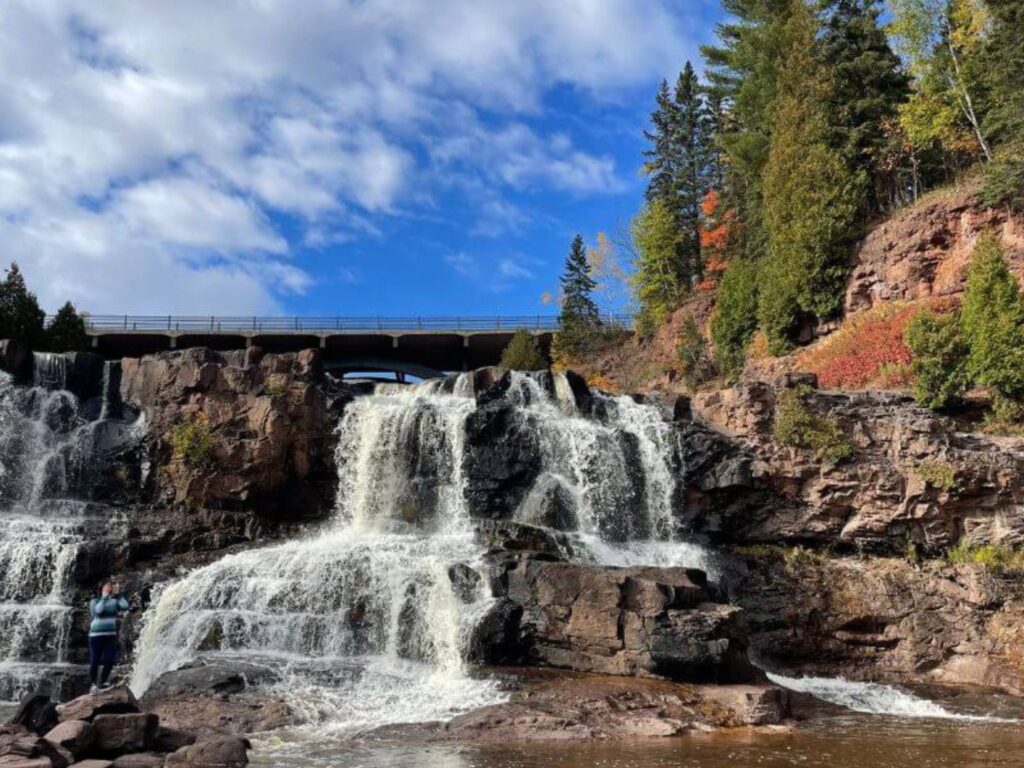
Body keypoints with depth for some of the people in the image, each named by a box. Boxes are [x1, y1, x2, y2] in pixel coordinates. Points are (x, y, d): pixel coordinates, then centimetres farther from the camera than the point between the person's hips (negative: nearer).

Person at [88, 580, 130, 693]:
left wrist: (118, 593, -10)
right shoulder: (95, 601, 0)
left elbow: (125, 607, -12)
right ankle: (94, 684, 14)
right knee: (95, 661, -2)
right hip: (96, 635, -3)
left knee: (110, 660, -5)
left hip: (111, 635, 3)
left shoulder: (114, 601, 6)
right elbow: (98, 610, -21)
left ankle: (102, 683, 11)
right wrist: (104, 597, -16)